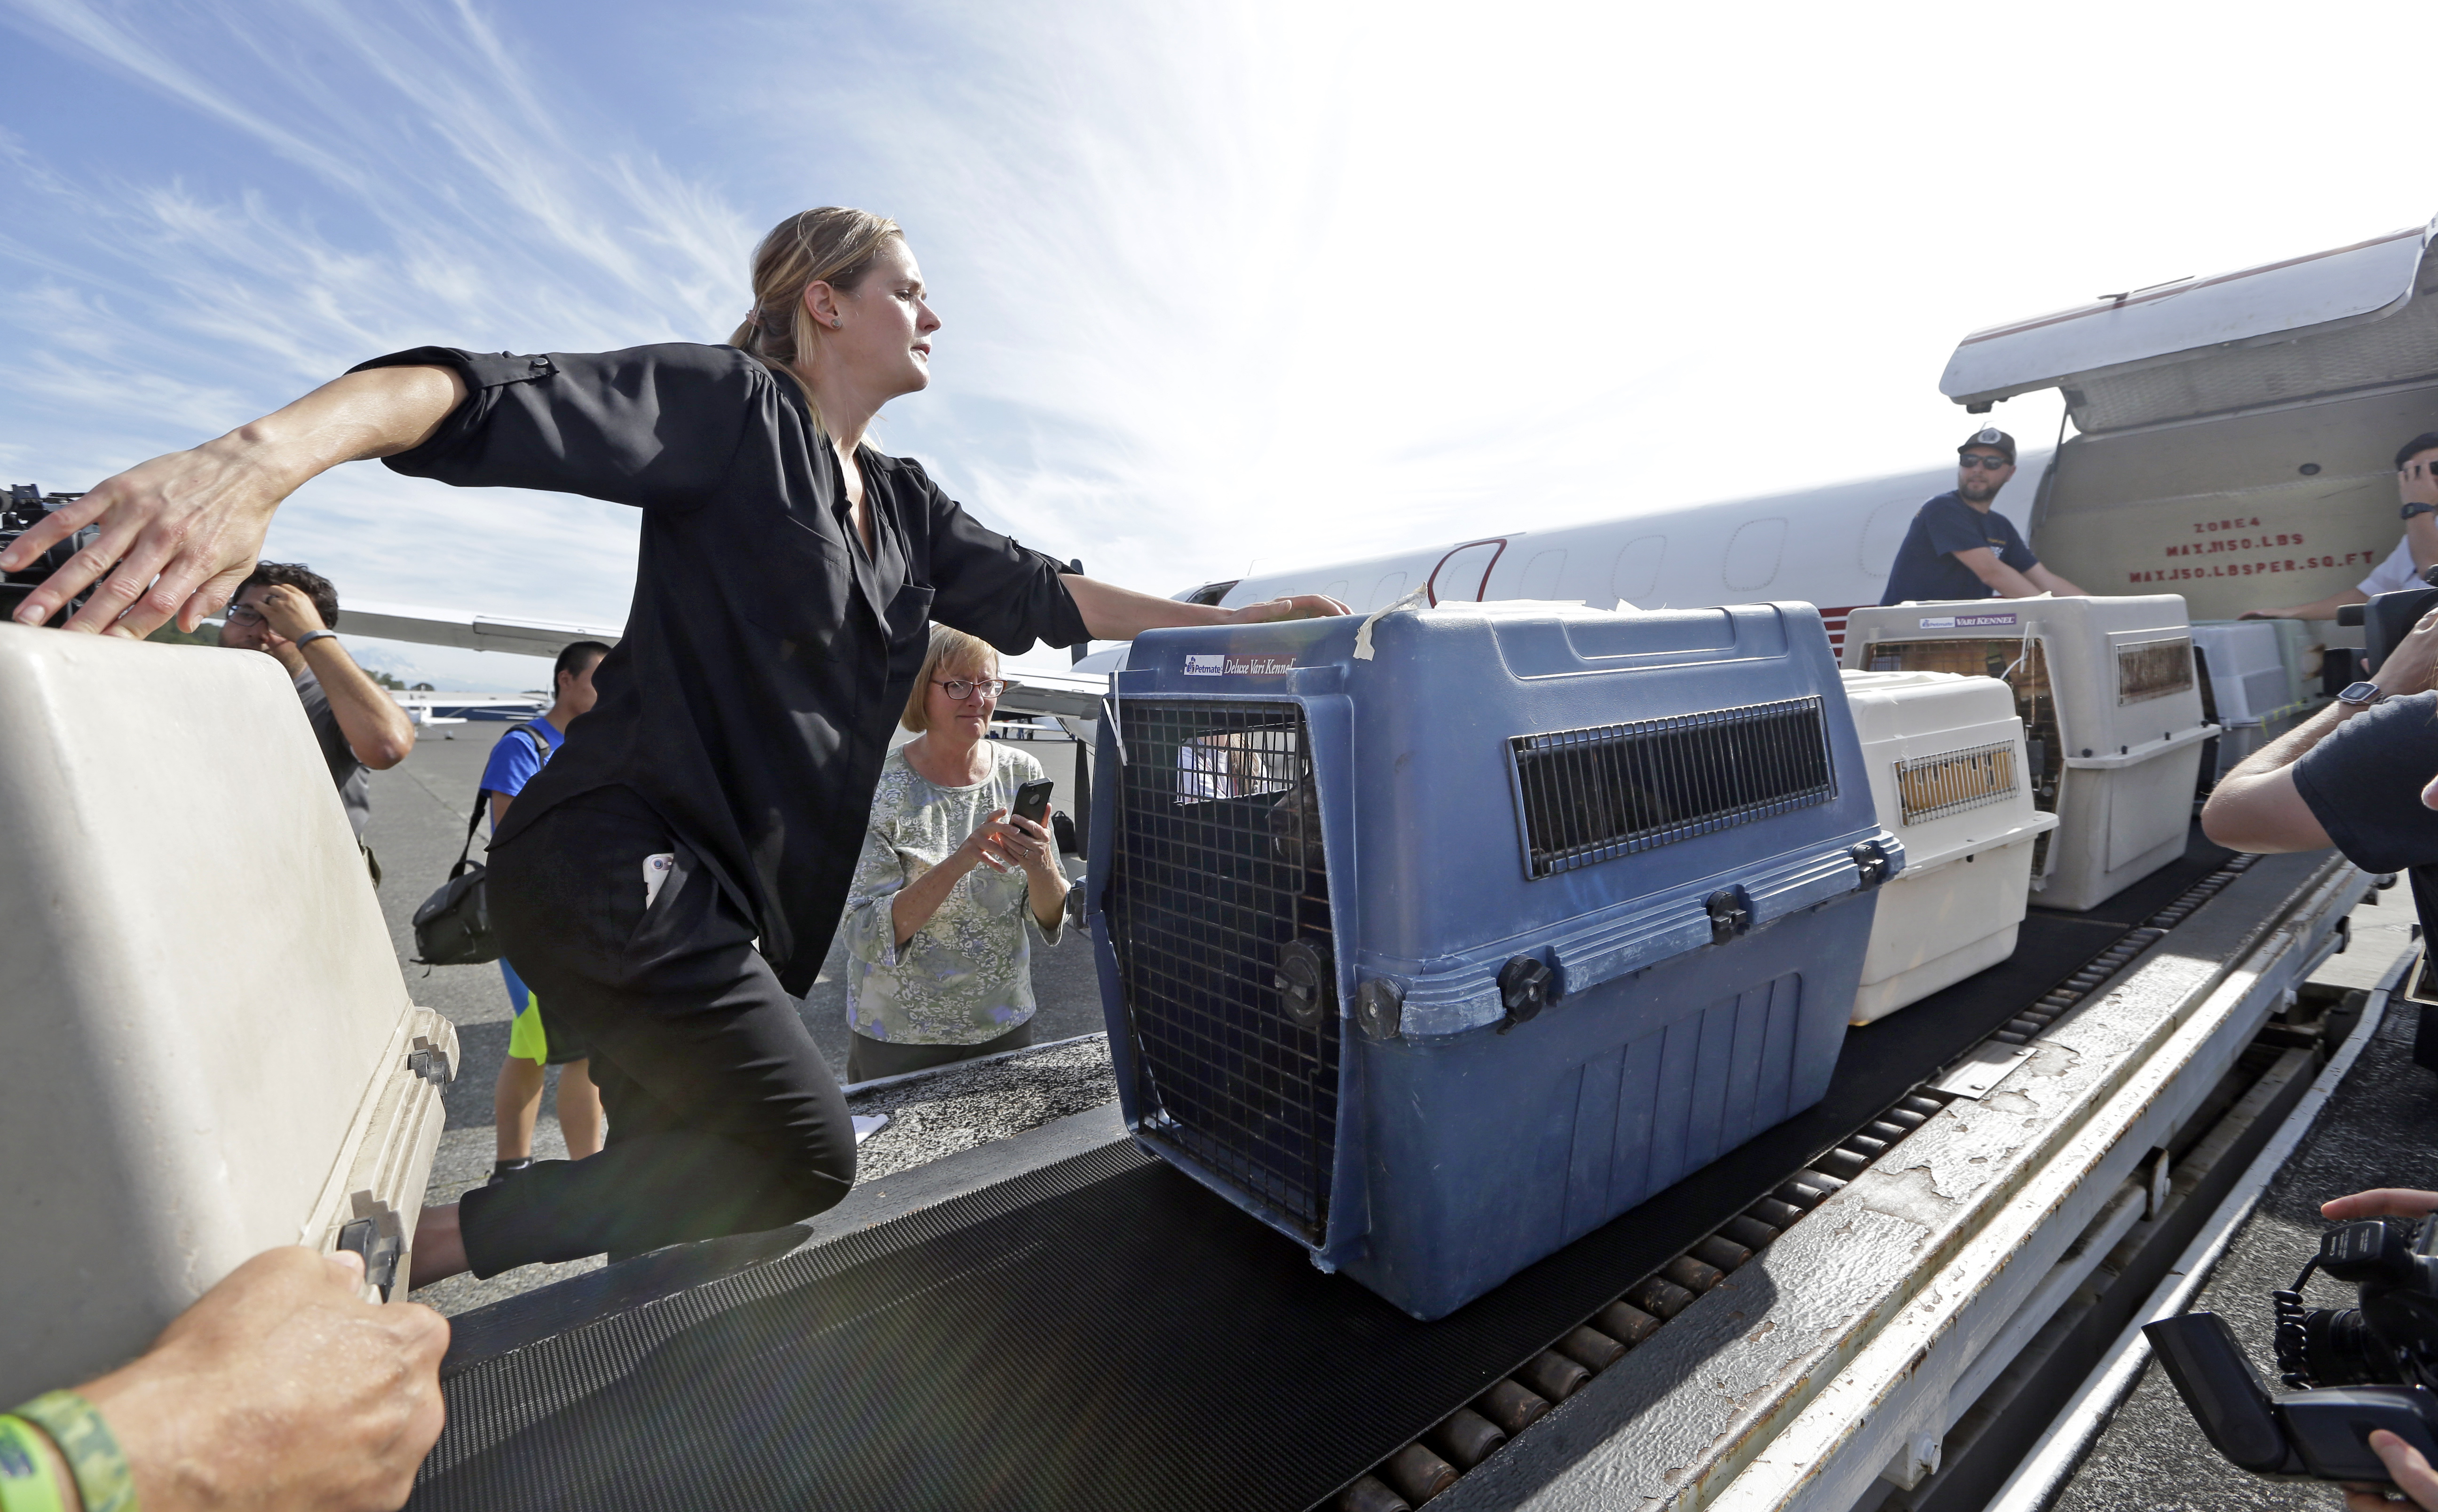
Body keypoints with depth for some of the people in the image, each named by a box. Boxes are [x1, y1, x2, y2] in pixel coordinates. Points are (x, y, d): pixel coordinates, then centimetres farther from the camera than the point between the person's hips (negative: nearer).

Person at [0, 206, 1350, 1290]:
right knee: (801, 1158, -8)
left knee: (676, 1182, 15)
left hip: (730, 899, 8)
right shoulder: (732, 405, -5)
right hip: (621, 859, -8)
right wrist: (266, 455, -36)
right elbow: (495, 400, -17)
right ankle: (417, 1247, 7)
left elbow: (1040, 598, 12)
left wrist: (1223, 622, 6)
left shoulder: (908, 508, 16)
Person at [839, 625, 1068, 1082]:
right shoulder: (880, 787, -14)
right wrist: (959, 863, -31)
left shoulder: (1022, 773, -5)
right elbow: (864, 936, -19)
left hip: (1006, 1025, 3)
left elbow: (1052, 918, -3)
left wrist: (1041, 869, -25)